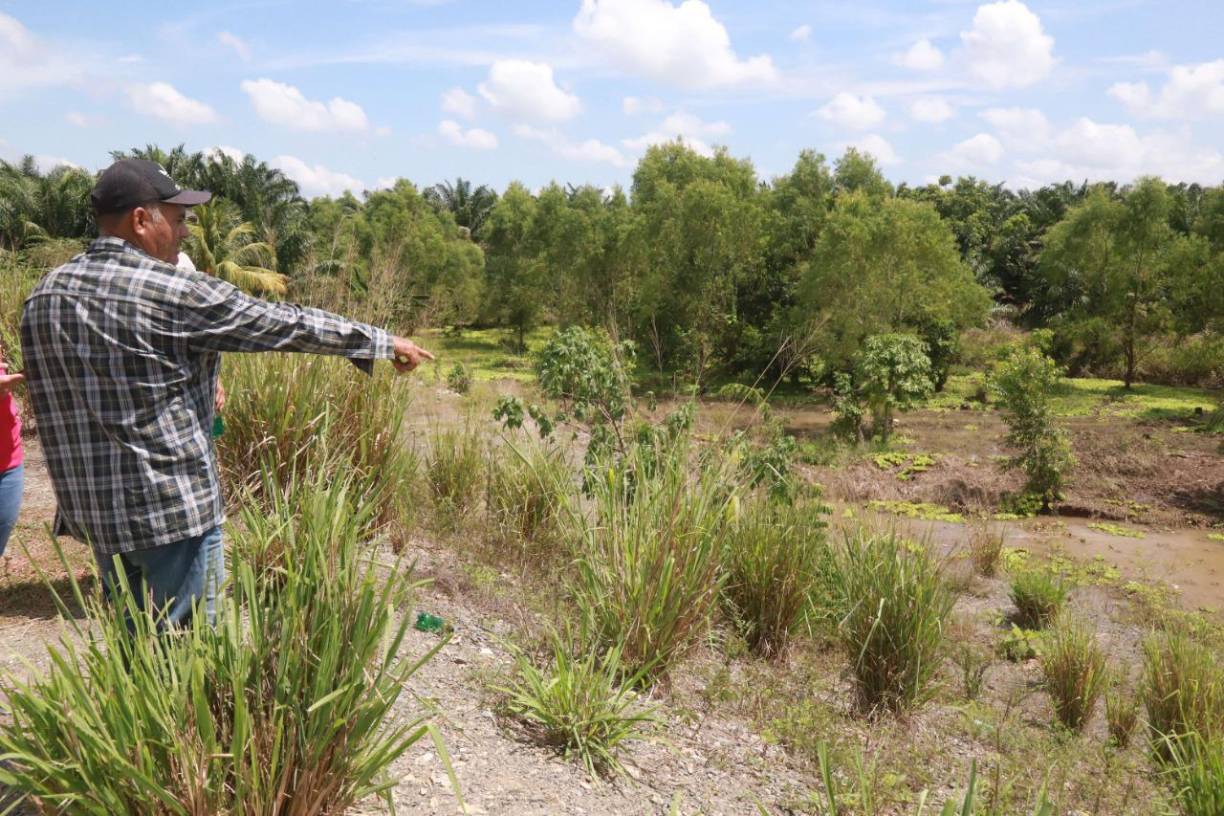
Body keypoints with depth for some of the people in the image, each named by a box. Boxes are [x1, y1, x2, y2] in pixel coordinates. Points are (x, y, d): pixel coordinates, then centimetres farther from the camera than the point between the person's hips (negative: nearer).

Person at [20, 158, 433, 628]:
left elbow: (54, 400, 14)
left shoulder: (42, 297, 6)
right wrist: (383, 342, 1)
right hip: (174, 507, -7)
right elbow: (287, 325, -10)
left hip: (91, 510, 7)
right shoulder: (176, 293, -15)